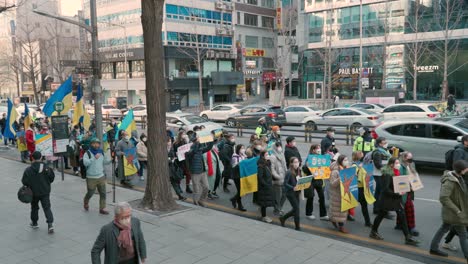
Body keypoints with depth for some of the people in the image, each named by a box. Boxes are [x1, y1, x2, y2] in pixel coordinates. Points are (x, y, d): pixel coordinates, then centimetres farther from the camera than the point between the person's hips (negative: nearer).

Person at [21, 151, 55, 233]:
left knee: (34, 207, 20)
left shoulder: (28, 170, -13)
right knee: (47, 208, 3)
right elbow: (52, 178, -1)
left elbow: (24, 182, -10)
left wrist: (29, 185, 10)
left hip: (34, 193, 0)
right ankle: (50, 224, -10)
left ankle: (34, 223, 33)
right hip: (45, 192, 0)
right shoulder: (46, 168, -10)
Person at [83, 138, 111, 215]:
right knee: (90, 193, 9)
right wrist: (94, 158, -31)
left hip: (101, 177, 4)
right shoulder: (87, 153, -9)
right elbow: (85, 163, -24)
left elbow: (106, 161, 15)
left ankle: (102, 208, 10)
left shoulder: (101, 153, 8)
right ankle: (85, 202, 40)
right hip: (91, 178, -4)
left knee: (103, 193, 2)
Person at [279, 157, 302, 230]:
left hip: (296, 192, 7)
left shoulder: (299, 171, 5)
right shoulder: (289, 172, -16)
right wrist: (293, 188, -29)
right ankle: (297, 226, 8)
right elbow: (285, 183, -17)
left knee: (295, 209, 13)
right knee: (296, 208, -5)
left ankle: (283, 218, 34)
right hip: (290, 193, -7)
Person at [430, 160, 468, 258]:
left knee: (444, 228, 20)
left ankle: (433, 248, 33)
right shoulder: (450, 181, -29)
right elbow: (443, 198, -34)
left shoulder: (458, 177, 1)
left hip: (450, 213, 9)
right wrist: (457, 210, -29)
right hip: (453, 213, -9)